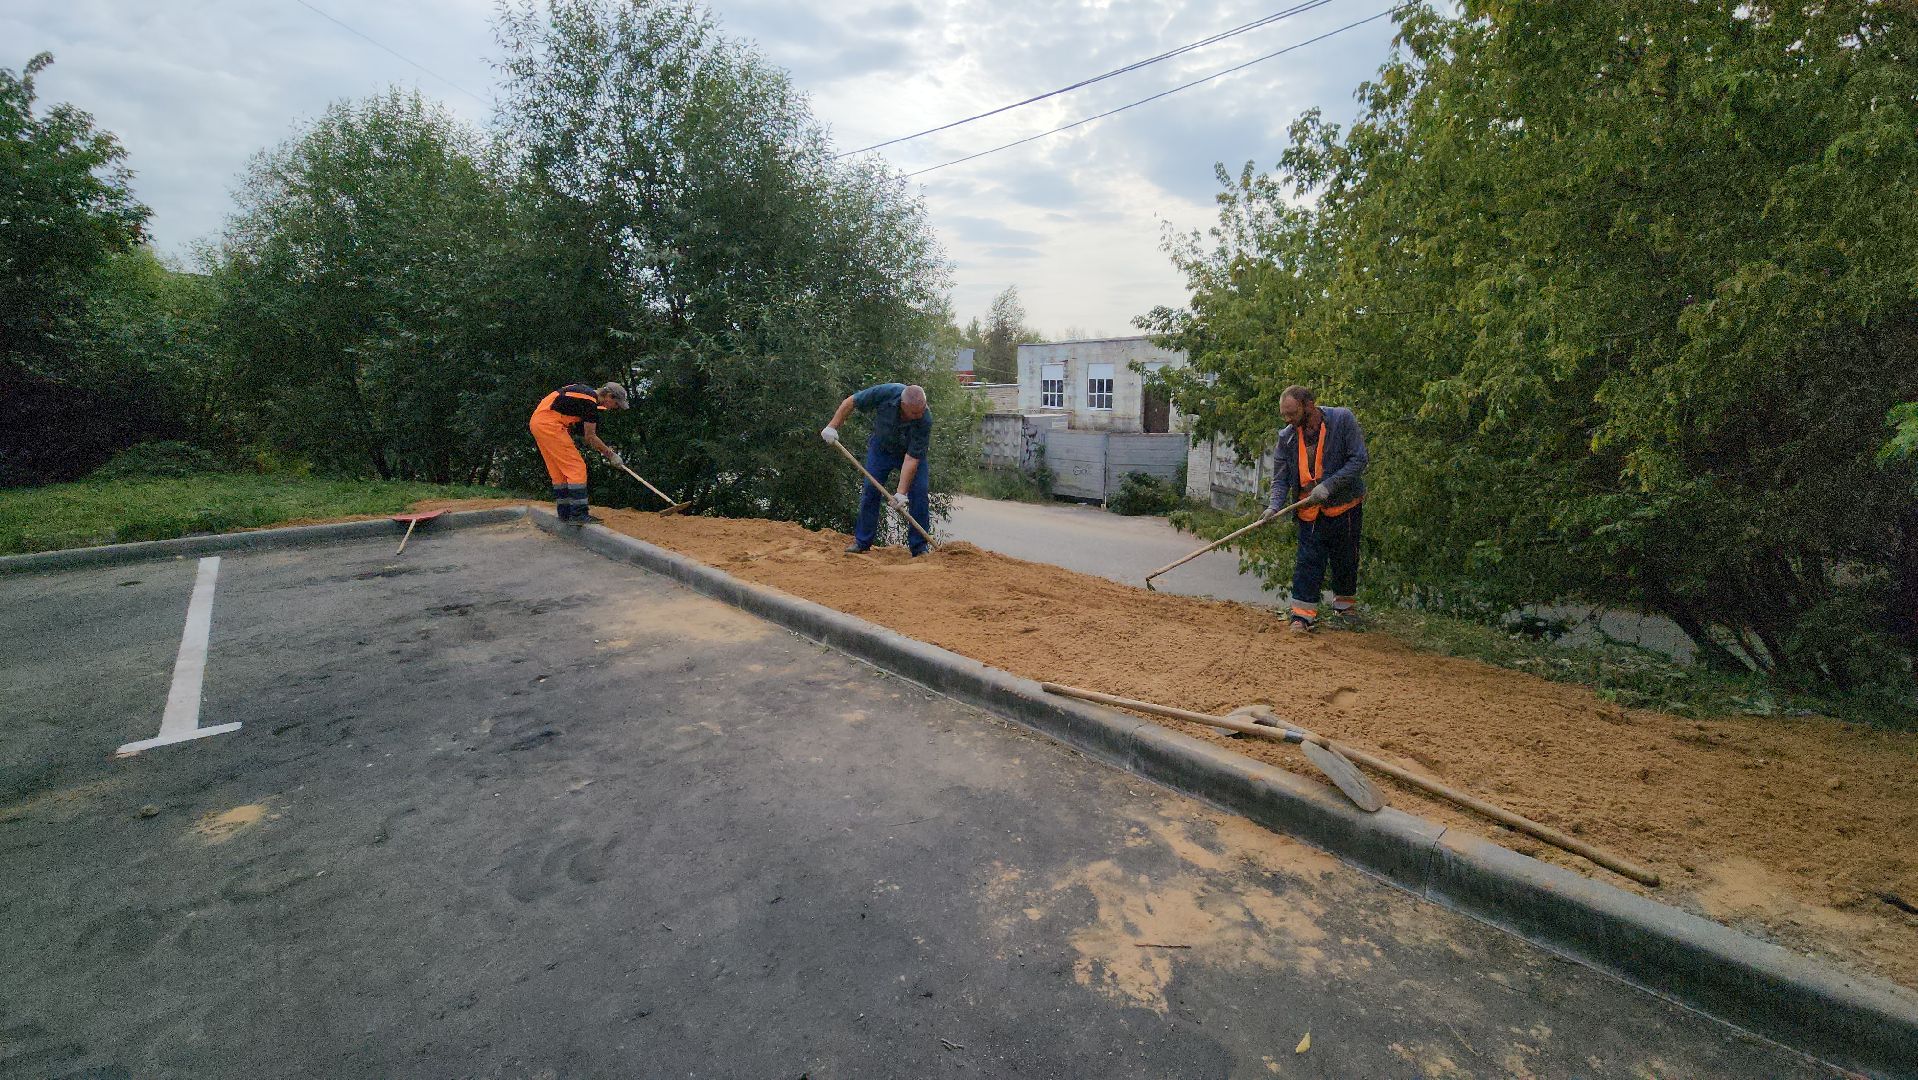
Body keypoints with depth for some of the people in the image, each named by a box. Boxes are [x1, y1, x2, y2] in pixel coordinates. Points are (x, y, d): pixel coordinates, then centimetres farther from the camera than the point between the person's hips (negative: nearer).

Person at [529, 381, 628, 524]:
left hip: (538, 422, 11)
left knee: (559, 471, 14)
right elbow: (590, 437, -9)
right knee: (576, 468, -9)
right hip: (549, 423, -11)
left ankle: (565, 513, 18)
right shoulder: (590, 401, -14)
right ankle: (579, 515, -11)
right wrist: (611, 455, -1)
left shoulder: (586, 390, 15)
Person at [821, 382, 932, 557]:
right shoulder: (885, 393, -34)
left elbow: (911, 458, -33)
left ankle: (919, 547, -3)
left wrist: (901, 493, -36)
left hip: (912, 452, -1)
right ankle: (862, 542, 9)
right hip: (881, 447, 1)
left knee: (919, 493, -14)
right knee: (870, 490, -4)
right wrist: (832, 427, -17)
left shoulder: (925, 420, -36)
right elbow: (850, 402, -17)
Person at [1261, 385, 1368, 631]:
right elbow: (1280, 478, -1)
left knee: (1344, 559, 12)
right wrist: (1275, 505, -19)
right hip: (1309, 511, 2)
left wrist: (1328, 485, -24)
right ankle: (1303, 614, 2)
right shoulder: (1287, 437, -2)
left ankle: (1344, 603, 34)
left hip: (1345, 506, -2)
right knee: (1307, 561, -2)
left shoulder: (1342, 419, -12)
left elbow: (1359, 460, -15)